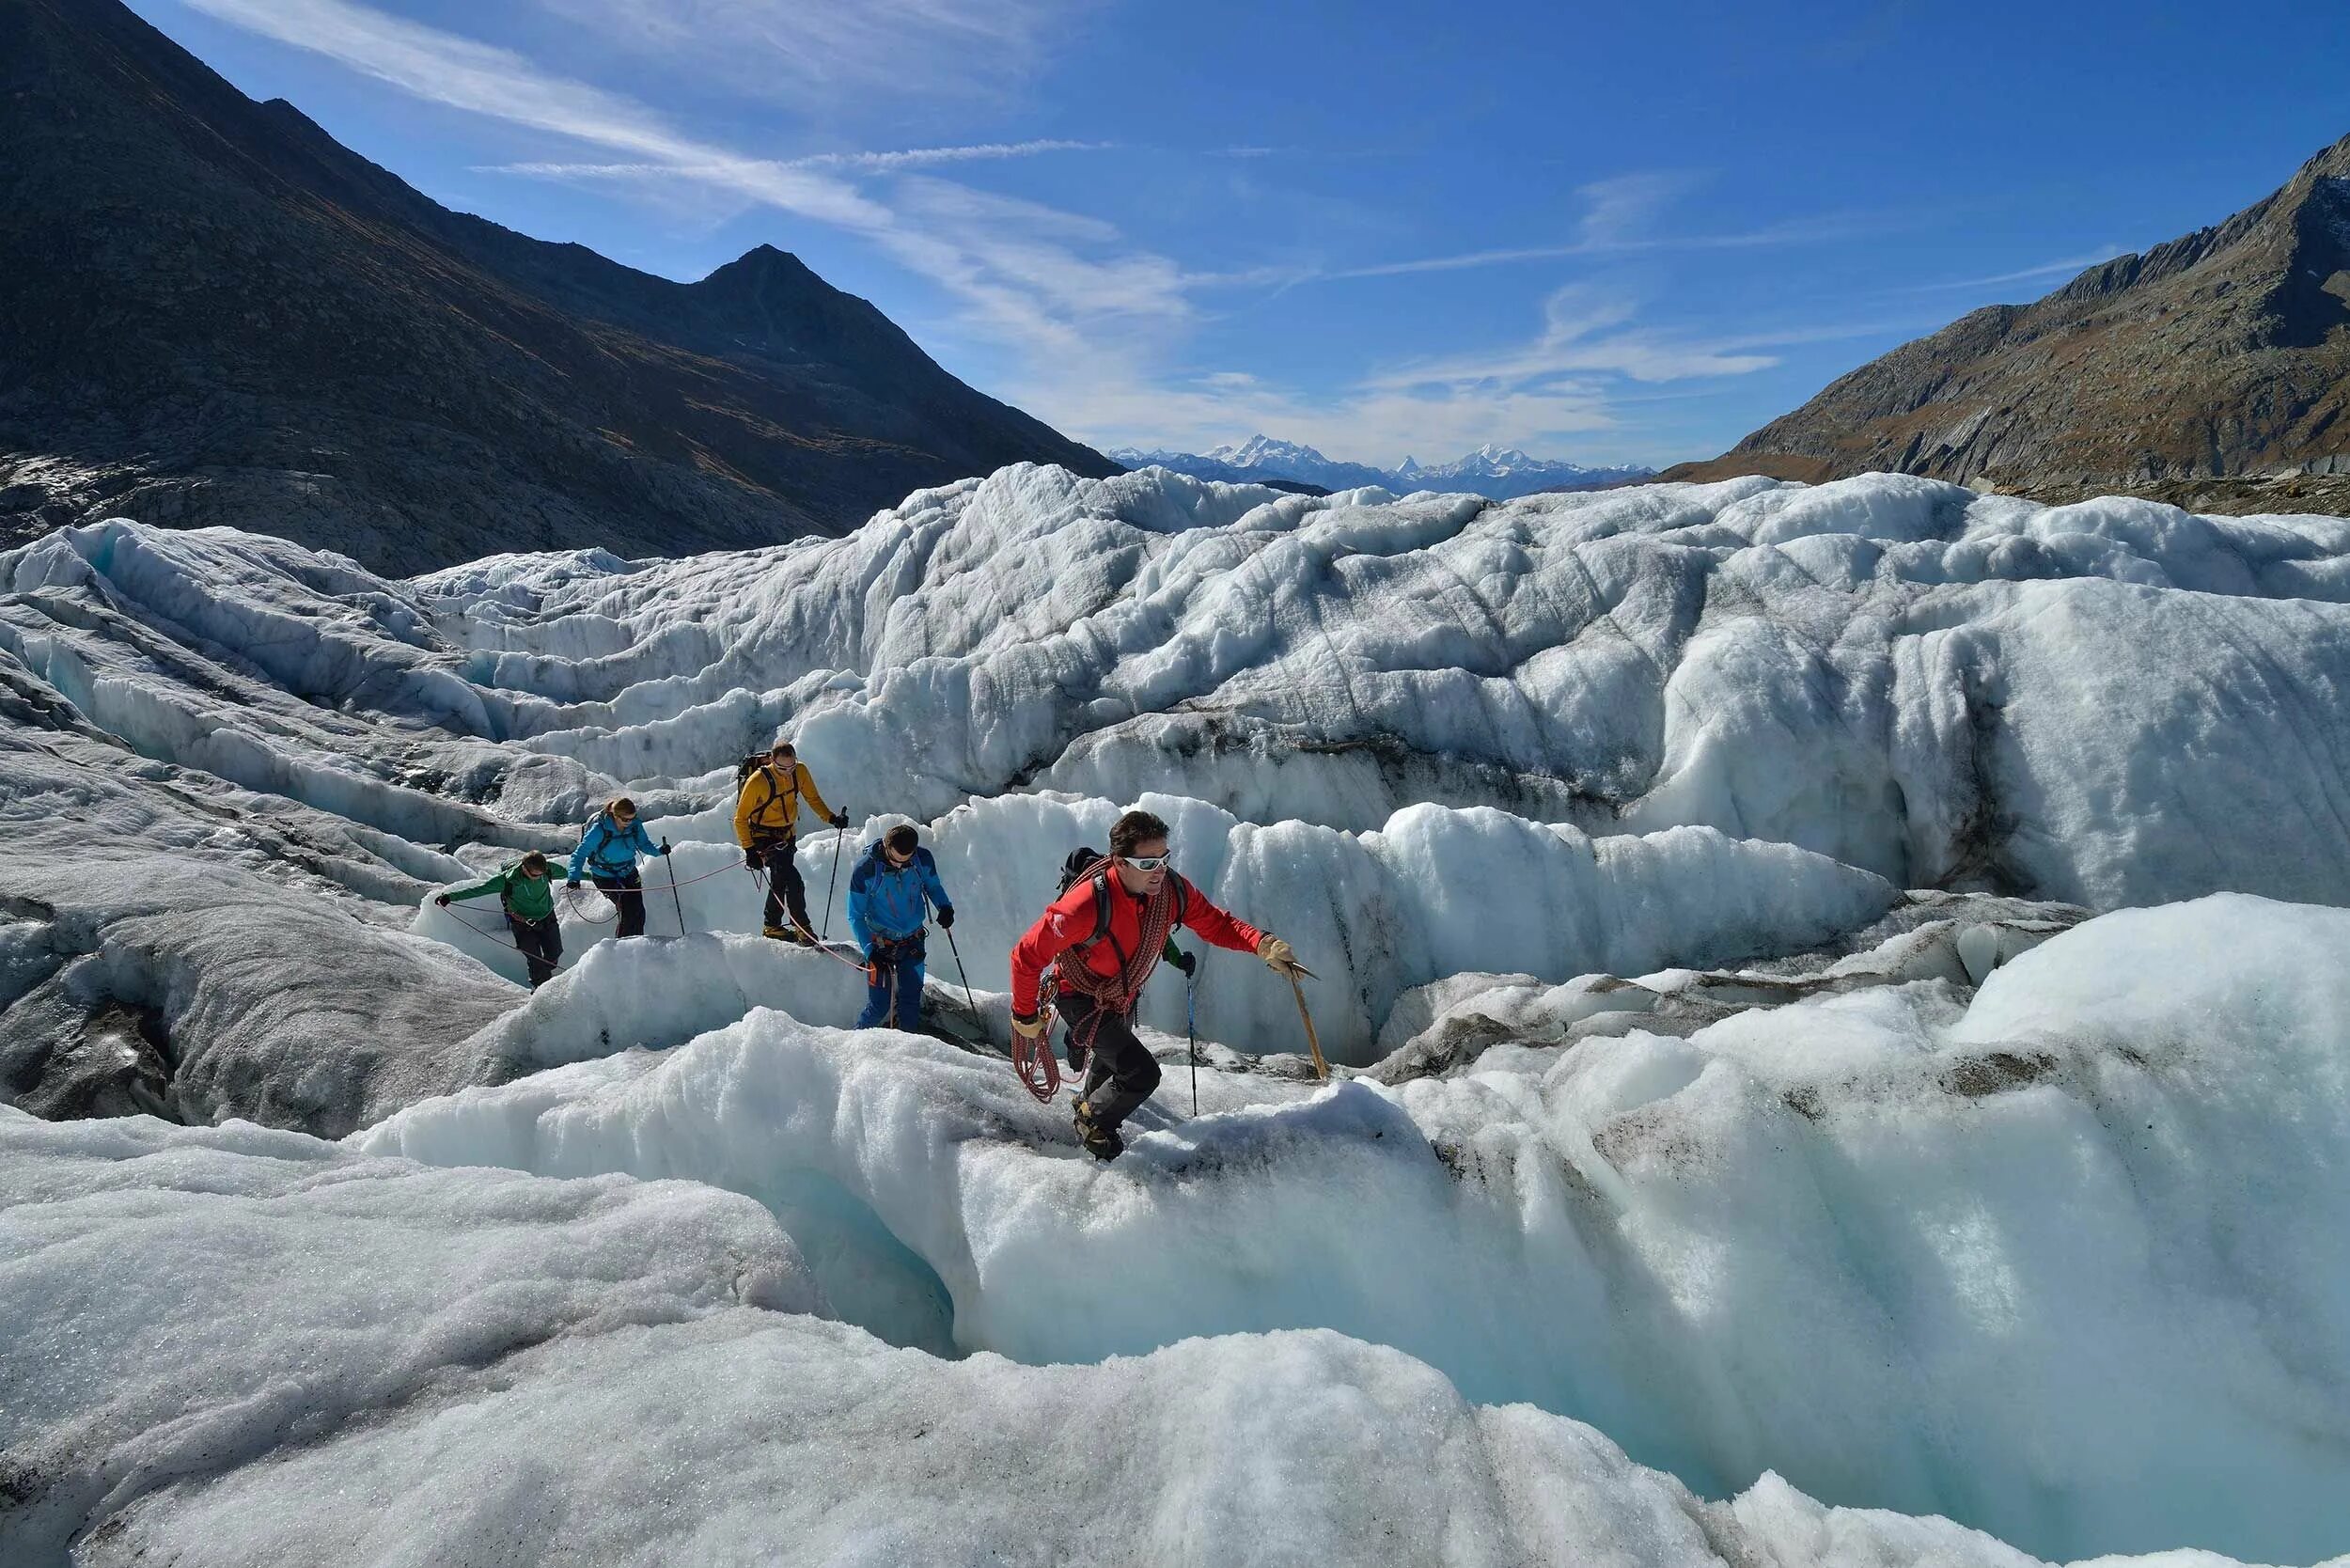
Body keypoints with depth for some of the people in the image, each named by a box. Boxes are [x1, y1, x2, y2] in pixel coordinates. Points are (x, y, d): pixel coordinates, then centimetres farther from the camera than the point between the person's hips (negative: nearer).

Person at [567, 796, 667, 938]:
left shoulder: (635, 825, -12)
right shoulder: (599, 830, -25)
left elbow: (644, 844, 2)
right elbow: (580, 853, -20)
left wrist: (659, 850, -20)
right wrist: (574, 877, -33)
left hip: (629, 873, 5)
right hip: (606, 877, -4)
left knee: (638, 911, -2)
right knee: (629, 911, -16)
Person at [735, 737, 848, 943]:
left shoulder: (800, 771, -10)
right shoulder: (758, 781, -24)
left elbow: (813, 798, 6)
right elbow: (741, 818, -15)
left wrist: (831, 817, -10)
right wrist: (749, 850, -21)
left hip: (788, 836, 6)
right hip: (764, 838, -6)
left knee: (780, 881, 20)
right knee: (793, 881, -20)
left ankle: (771, 926, 37)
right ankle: (803, 928, -11)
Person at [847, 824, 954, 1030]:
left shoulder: (923, 860, -12)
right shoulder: (865, 870, -21)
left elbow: (933, 886, 9)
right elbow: (855, 916, -11)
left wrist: (944, 906, -12)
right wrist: (869, 950, -20)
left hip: (913, 941, 3)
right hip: (880, 944, -3)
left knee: (911, 1001, 7)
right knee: (880, 1006, -1)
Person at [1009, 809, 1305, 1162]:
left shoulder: (1172, 889, -25)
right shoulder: (1089, 904, -41)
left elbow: (1216, 924, -12)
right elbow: (1027, 955, -31)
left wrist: (1263, 945, -32)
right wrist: (1026, 1017, -19)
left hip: (1125, 996, 6)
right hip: (1082, 999, -6)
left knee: (1115, 1057, 32)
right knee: (1142, 1074, -15)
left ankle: (1089, 1100, 66)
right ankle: (1093, 1124, 15)